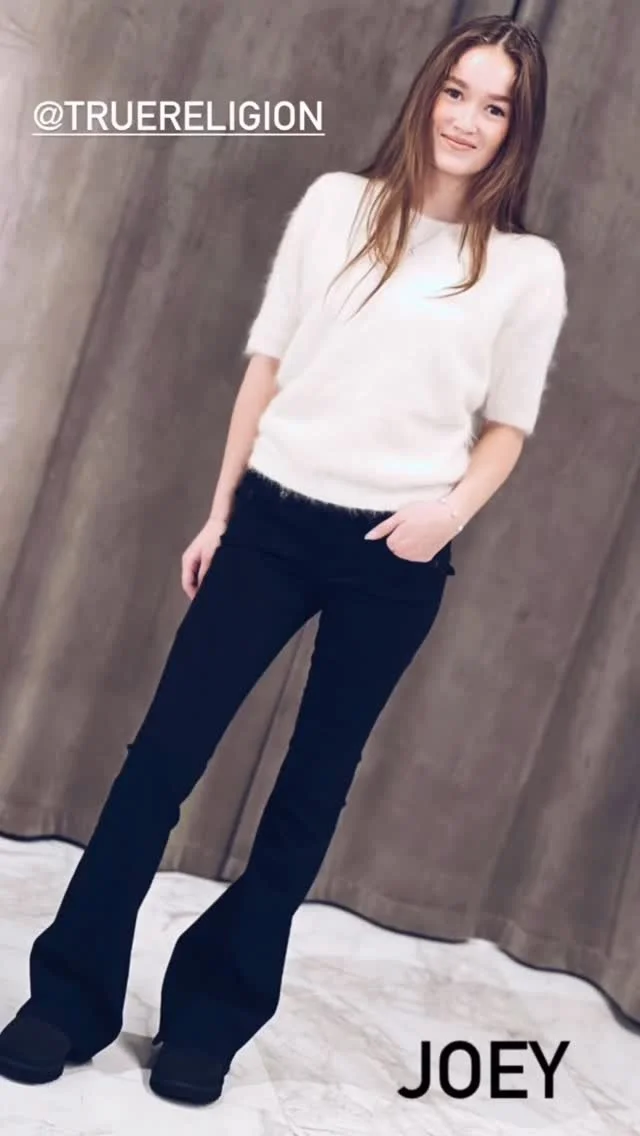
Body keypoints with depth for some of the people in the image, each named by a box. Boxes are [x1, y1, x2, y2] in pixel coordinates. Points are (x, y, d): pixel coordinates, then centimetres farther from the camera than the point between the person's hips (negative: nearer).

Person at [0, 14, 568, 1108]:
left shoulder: (529, 267, 2)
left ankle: (210, 1016, 22)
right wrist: (219, 511, 4)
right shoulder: (337, 203, 4)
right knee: (165, 747, 0)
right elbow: (266, 364, 5)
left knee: (313, 783, 7)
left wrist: (451, 510, -11)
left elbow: (507, 426, 8)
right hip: (276, 515, 1)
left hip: (396, 555, 0)